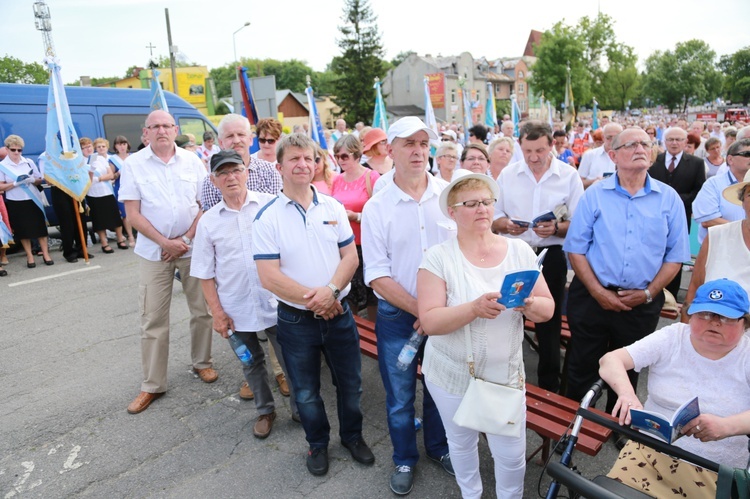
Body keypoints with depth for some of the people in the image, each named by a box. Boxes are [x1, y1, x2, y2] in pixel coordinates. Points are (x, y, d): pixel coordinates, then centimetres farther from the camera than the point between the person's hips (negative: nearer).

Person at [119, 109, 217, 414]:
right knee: (153, 319, 3)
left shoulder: (192, 161, 4)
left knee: (202, 310, 8)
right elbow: (133, 214, -3)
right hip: (154, 252, -1)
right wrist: (165, 242, -11)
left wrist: (186, 239, -7)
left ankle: (202, 363, 29)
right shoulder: (133, 165, 0)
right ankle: (152, 385, 14)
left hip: (193, 247, 1)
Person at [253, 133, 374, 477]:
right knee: (306, 392, 17)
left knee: (350, 383, 17)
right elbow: (269, 277, -15)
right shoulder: (267, 217, -10)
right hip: (295, 320, -2)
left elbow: (350, 256, -2)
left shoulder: (333, 207, 0)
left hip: (339, 313, 2)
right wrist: (314, 300, -18)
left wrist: (331, 290, -19)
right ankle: (318, 444, 42)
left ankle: (352, 435, 43)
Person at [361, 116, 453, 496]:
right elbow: (377, 275, -9)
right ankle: (404, 460, 39)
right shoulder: (376, 208, -7)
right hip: (397, 316, -1)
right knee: (400, 396, 14)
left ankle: (438, 446, 46)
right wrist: (421, 311, -16)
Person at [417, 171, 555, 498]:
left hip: (506, 373, 2)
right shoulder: (439, 257, -13)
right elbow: (429, 321, -19)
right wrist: (475, 308, -34)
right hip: (452, 374, -1)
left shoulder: (520, 250, -4)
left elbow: (547, 310, -3)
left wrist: (527, 303, -26)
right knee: (461, 444, 20)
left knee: (512, 454, 11)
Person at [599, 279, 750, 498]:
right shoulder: (671, 338, -2)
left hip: (717, 474, 0)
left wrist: (726, 426, -38)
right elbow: (609, 360, -11)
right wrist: (626, 394, -32)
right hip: (649, 450, 0)